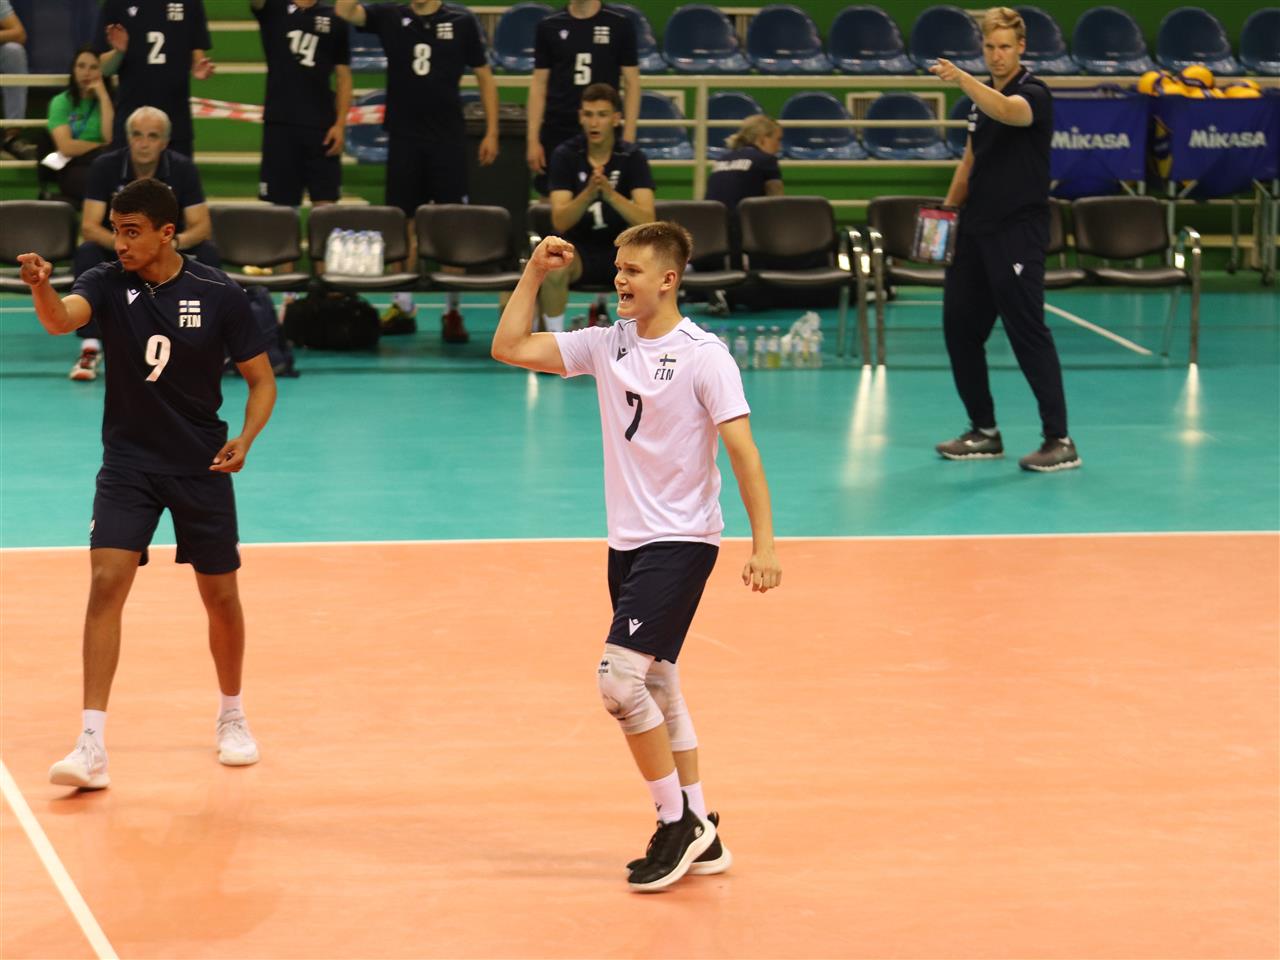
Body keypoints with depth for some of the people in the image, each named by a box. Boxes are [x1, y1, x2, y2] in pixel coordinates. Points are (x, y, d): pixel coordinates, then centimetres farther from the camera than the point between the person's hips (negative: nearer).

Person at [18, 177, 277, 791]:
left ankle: (232, 716, 36)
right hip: (127, 464, 0)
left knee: (221, 598, 9)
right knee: (106, 585, -16)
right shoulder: (108, 284, -8)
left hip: (201, 467, 0)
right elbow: (62, 319, -30)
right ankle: (92, 746, -17)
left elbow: (261, 379, -1)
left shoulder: (219, 295, -9)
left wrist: (244, 440, -18)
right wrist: (41, 287, -52)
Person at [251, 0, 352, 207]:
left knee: (326, 206, -1)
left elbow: (343, 75, 8)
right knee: (281, 204, 2)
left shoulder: (334, 19, 8)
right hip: (280, 122, -1)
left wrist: (341, 123, -2)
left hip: (323, 125, 1)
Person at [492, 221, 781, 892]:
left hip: (680, 541, -7)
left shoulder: (703, 355, -12)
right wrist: (535, 273, 0)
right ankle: (700, 838, 20)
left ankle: (678, 822, -3)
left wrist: (763, 544, -20)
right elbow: (509, 348, 7)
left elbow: (742, 451, -14)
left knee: (620, 678, -16)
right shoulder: (607, 344, 7)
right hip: (627, 540, 7)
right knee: (655, 687, 11)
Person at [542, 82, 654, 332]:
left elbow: (646, 221, -18)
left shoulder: (632, 157, -5)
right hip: (579, 250, 0)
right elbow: (560, 223, -15)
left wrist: (610, 193, -35)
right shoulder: (566, 155, -5)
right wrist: (589, 193, -33)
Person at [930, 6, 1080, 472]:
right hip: (975, 232, 8)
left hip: (1017, 233, -8)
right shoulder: (982, 96, 14)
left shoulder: (1033, 93, -9)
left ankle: (1059, 441, -6)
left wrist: (960, 79, -47)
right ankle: (984, 432, 20)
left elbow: (1006, 111, -33)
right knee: (959, 328, 8)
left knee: (1028, 332, -9)